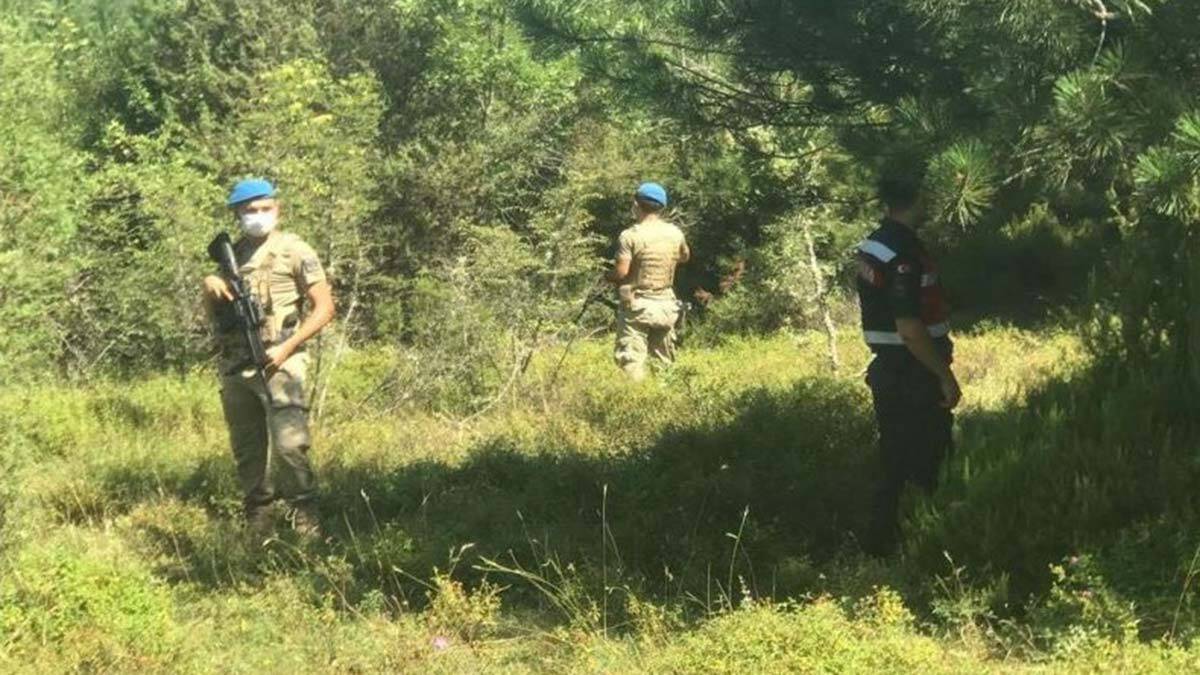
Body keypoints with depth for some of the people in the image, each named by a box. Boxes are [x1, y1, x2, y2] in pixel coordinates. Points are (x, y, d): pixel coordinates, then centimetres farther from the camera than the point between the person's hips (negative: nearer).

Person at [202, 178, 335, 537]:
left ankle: (305, 520, -6)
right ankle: (258, 524, 19)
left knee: (289, 446, -15)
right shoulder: (231, 254, 15)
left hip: (277, 364, -6)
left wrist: (287, 348, -13)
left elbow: (324, 308, -3)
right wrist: (210, 285, -1)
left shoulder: (294, 251, 0)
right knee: (247, 450, 10)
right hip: (234, 368, 6)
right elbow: (211, 312, 22)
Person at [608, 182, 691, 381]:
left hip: (637, 306, -5)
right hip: (666, 304, 5)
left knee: (631, 362, -5)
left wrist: (609, 276, 3)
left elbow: (621, 271, -17)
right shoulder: (675, 234, 2)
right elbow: (685, 257, 20)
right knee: (664, 361, 15)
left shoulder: (630, 236, -14)